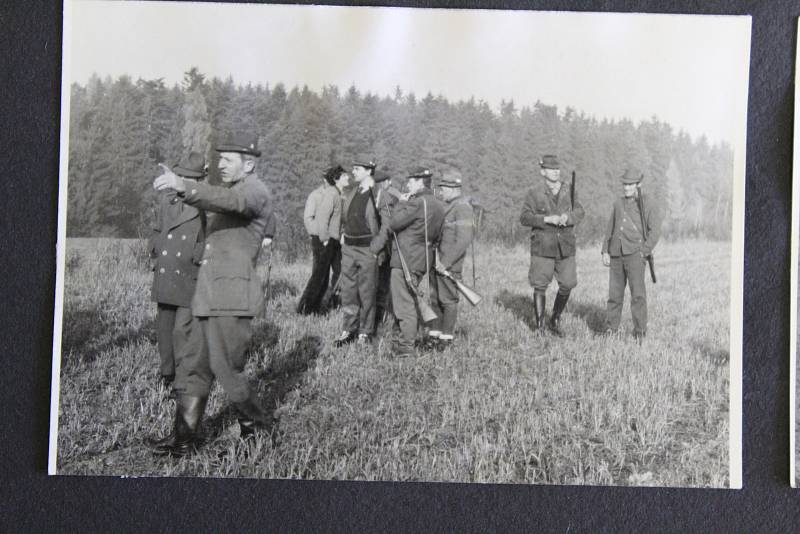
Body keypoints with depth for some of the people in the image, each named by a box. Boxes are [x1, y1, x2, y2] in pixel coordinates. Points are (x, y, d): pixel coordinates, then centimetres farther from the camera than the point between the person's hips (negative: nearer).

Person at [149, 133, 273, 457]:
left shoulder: (255, 192, -8)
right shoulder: (231, 191, 22)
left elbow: (232, 201, -32)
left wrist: (185, 187, -46)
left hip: (232, 297, -9)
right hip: (209, 296, 9)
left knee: (226, 369, -2)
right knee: (193, 367, 7)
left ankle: (254, 420, 21)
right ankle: (184, 437, 13)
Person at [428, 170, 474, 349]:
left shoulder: (462, 207, -12)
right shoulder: (446, 206, 15)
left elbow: (464, 240, -19)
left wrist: (445, 262, -18)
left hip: (450, 263, -9)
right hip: (437, 260, 9)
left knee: (448, 300, -1)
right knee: (434, 298, 12)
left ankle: (446, 338, 9)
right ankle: (434, 334, 21)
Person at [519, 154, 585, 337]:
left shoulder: (568, 190, 9)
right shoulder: (534, 192, -3)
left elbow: (579, 212, 4)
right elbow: (524, 217, -9)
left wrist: (568, 217, -17)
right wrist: (546, 219, -21)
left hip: (566, 247, 4)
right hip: (542, 247, -4)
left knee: (567, 285, 4)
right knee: (540, 287, 1)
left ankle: (555, 321, 25)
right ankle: (539, 327, 12)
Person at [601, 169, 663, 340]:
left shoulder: (649, 204, 3)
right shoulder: (618, 204, 19)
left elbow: (655, 231, -3)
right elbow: (610, 229, 19)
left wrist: (644, 252, -12)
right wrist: (605, 251, 9)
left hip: (635, 253, -4)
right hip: (616, 254, 5)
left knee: (638, 293, -9)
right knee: (615, 292, 6)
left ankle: (640, 331, -3)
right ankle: (611, 328, 15)